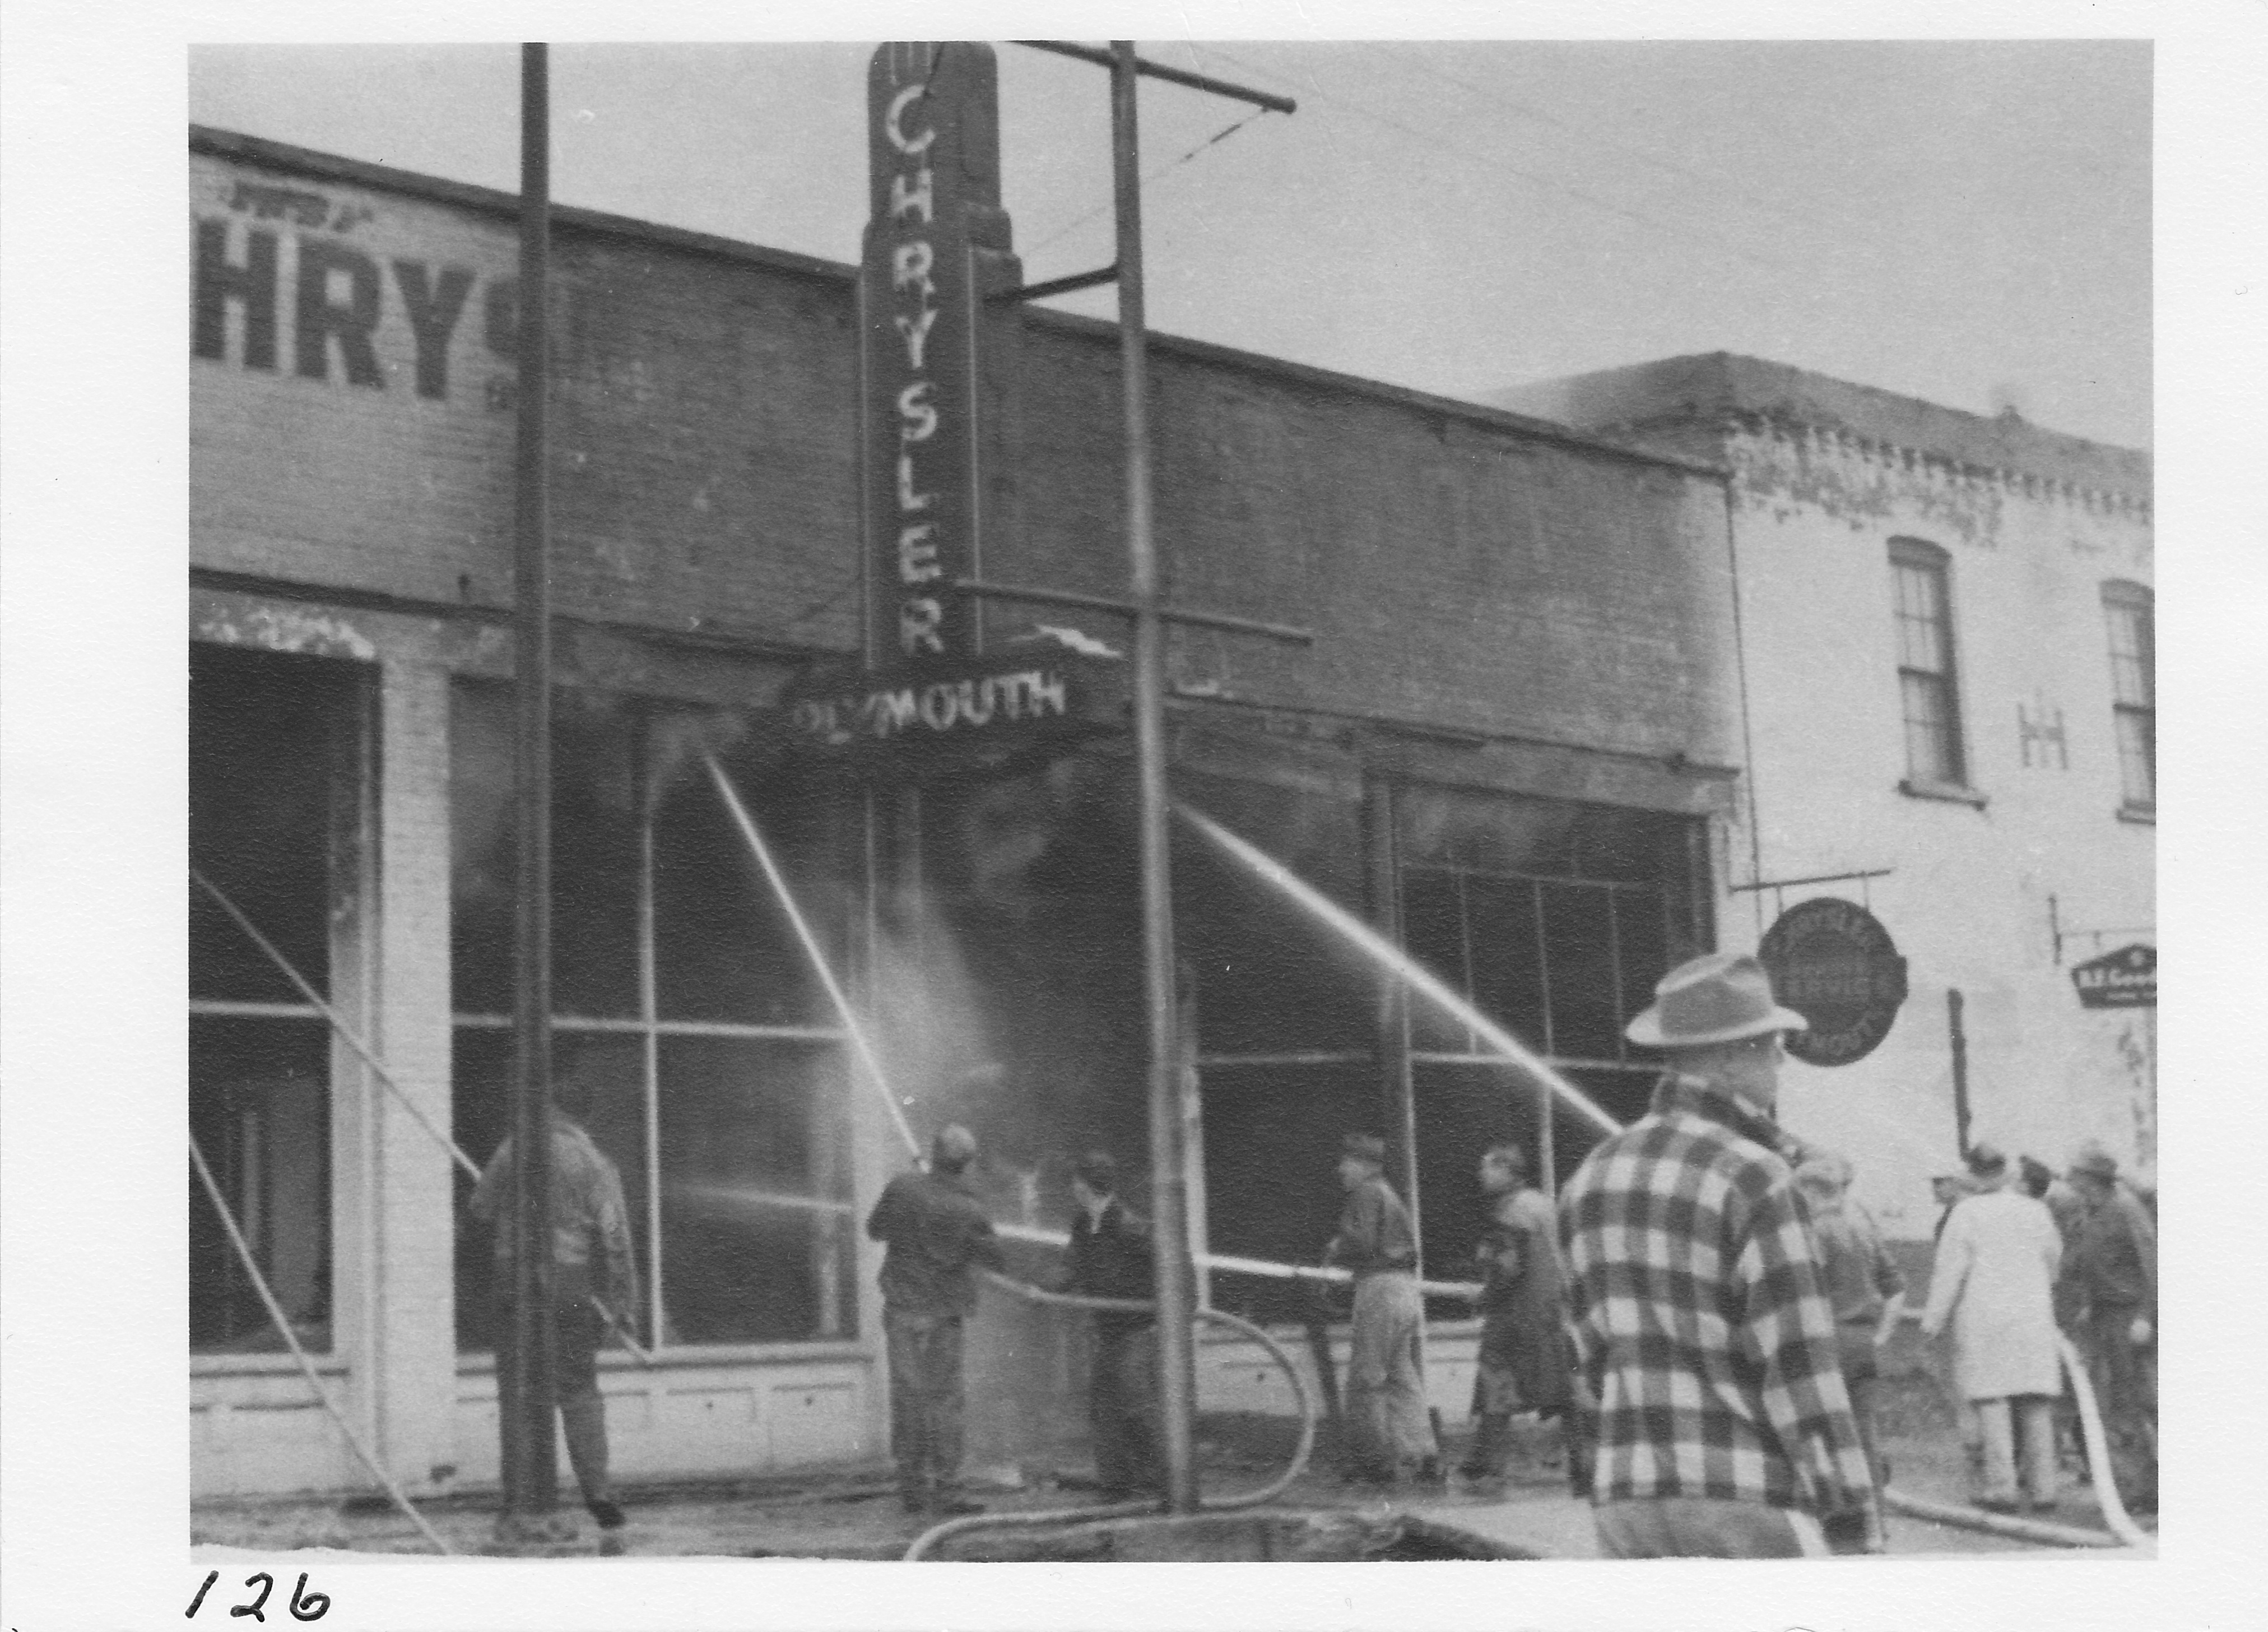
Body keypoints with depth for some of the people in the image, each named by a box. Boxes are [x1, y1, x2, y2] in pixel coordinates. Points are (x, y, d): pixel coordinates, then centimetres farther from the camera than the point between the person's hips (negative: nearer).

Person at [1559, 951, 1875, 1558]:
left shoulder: (1594, 1174, 10)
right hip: (1747, 1496, -6)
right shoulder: (1753, 1178, -12)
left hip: (1626, 1492, 7)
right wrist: (1846, 1497, -8)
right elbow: (1796, 1356, -13)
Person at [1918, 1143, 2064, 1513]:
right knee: (2036, 1403, 6)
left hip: (1983, 1317, -3)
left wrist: (1934, 1318, -1)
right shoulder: (2035, 1211, 3)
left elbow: (1949, 1270, -8)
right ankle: (2043, 1487, 7)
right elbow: (2053, 1258, 17)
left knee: (1992, 1401, -1)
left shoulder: (1966, 1213, -8)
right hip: (2032, 1316, 3)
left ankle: (2001, 1487, -5)